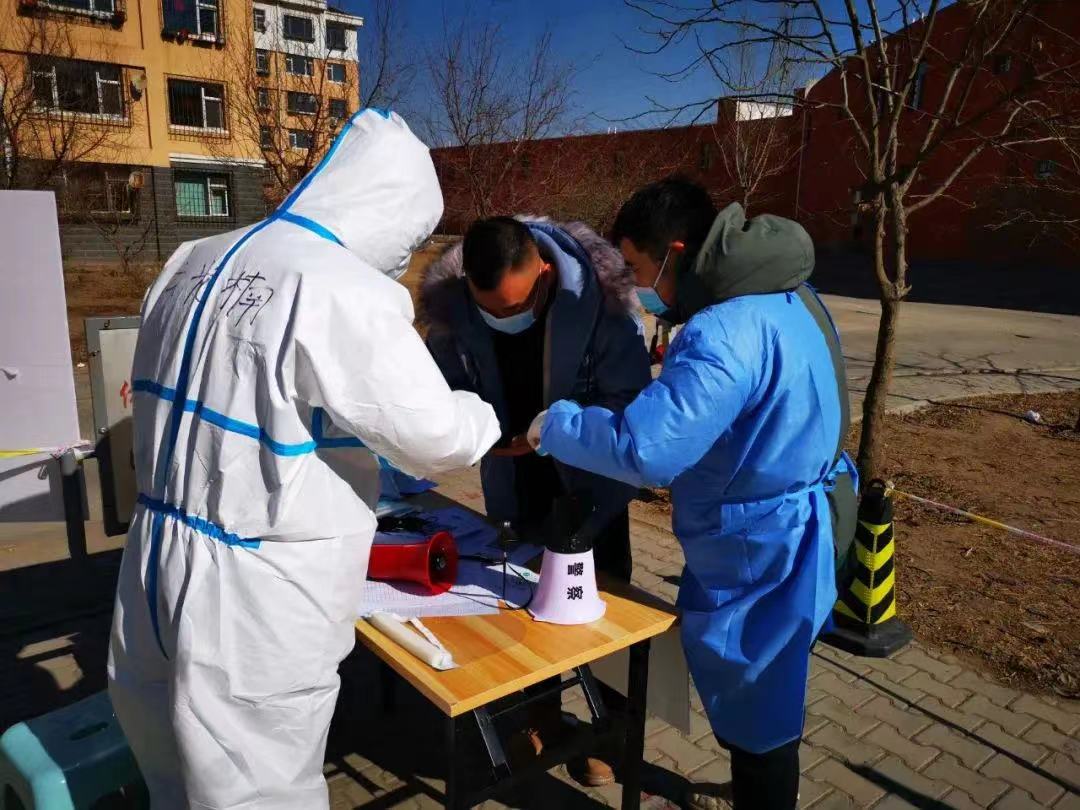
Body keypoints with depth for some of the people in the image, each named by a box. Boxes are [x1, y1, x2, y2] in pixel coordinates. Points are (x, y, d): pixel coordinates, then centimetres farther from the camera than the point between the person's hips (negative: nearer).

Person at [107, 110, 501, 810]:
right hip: (257, 603, -8)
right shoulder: (344, 294, -20)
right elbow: (435, 438, -15)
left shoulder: (190, 265, 5)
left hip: (156, 569, 8)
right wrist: (489, 417, 7)